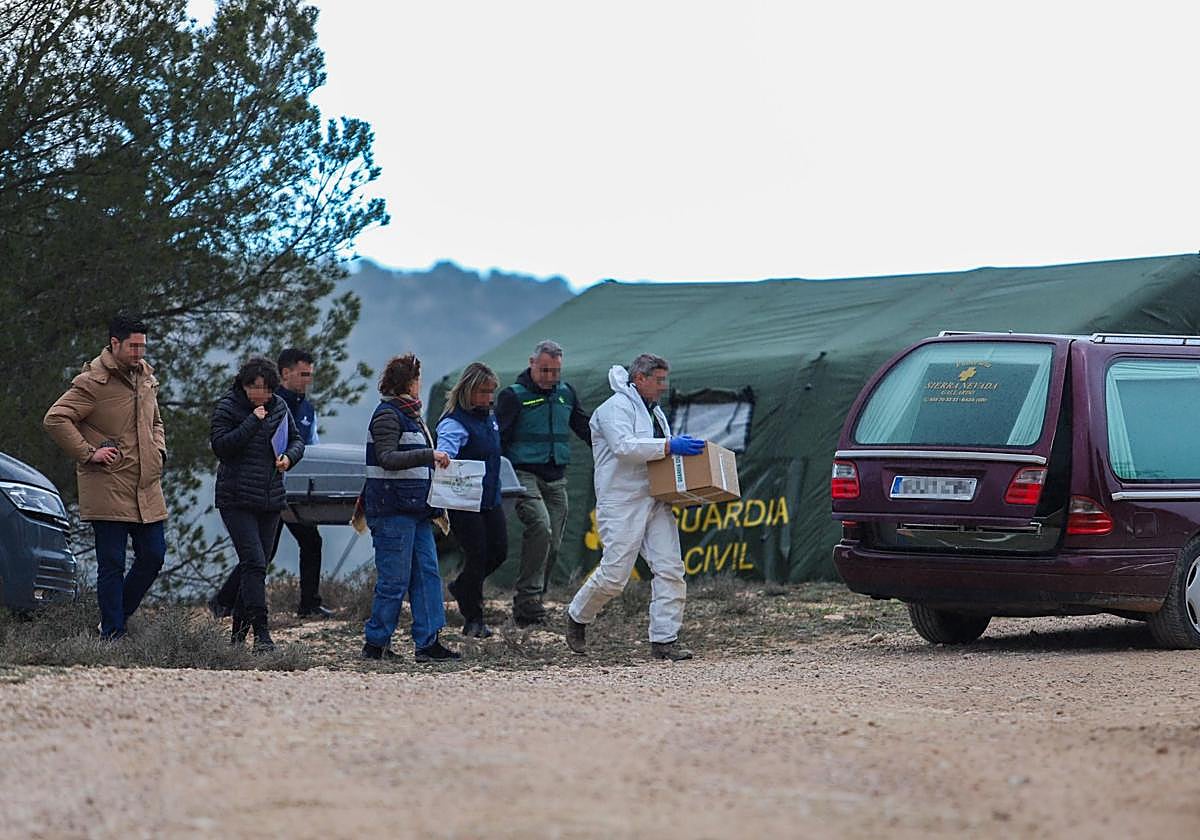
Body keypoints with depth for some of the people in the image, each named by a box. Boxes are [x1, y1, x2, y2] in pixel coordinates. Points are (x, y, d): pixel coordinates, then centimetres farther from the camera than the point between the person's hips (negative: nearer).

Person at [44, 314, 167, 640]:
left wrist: (158, 451, 13)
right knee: (112, 565, -4)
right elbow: (55, 419, -15)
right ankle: (112, 635, 2)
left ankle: (116, 618, 24)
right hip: (108, 489, -7)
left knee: (153, 555, 7)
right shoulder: (93, 382, -10)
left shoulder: (146, 377, 15)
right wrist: (88, 453, -16)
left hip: (147, 488, 7)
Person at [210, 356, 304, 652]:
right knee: (254, 562, -15)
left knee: (254, 565, 8)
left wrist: (289, 456, -4)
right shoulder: (227, 407, -6)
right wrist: (253, 422, -21)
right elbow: (220, 446, -17)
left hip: (270, 499, 5)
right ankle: (261, 632, -18)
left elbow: (296, 439, 18)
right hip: (236, 499, -5)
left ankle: (239, 630, 19)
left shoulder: (279, 407, 9)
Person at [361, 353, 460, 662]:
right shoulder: (387, 415, -9)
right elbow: (388, 459, -21)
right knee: (395, 580, -6)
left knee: (427, 573, 4)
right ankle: (375, 643, 2)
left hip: (416, 509, 9)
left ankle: (429, 642, 4)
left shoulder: (410, 415, 19)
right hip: (393, 510, -9)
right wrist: (430, 455, -26)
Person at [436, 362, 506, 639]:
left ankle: (462, 587, 34)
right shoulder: (454, 422, -16)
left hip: (490, 499, 8)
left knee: (499, 551, 9)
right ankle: (473, 620, 7)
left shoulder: (489, 416, 11)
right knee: (477, 555, -5)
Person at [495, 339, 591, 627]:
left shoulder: (566, 394, 14)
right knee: (540, 526, -27)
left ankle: (527, 605, 11)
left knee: (552, 544, 2)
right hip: (525, 475, -6)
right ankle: (528, 596, -23)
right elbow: (498, 439, -5)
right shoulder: (513, 396, -3)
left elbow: (585, 429, 25)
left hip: (556, 478, 6)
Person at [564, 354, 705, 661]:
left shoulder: (654, 411, 22)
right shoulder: (616, 408, -8)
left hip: (656, 502, 8)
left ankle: (665, 640, -2)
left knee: (670, 569, -4)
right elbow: (624, 446, -24)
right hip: (622, 503, -8)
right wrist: (670, 446, -28)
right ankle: (577, 618, 18)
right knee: (614, 574, -8)